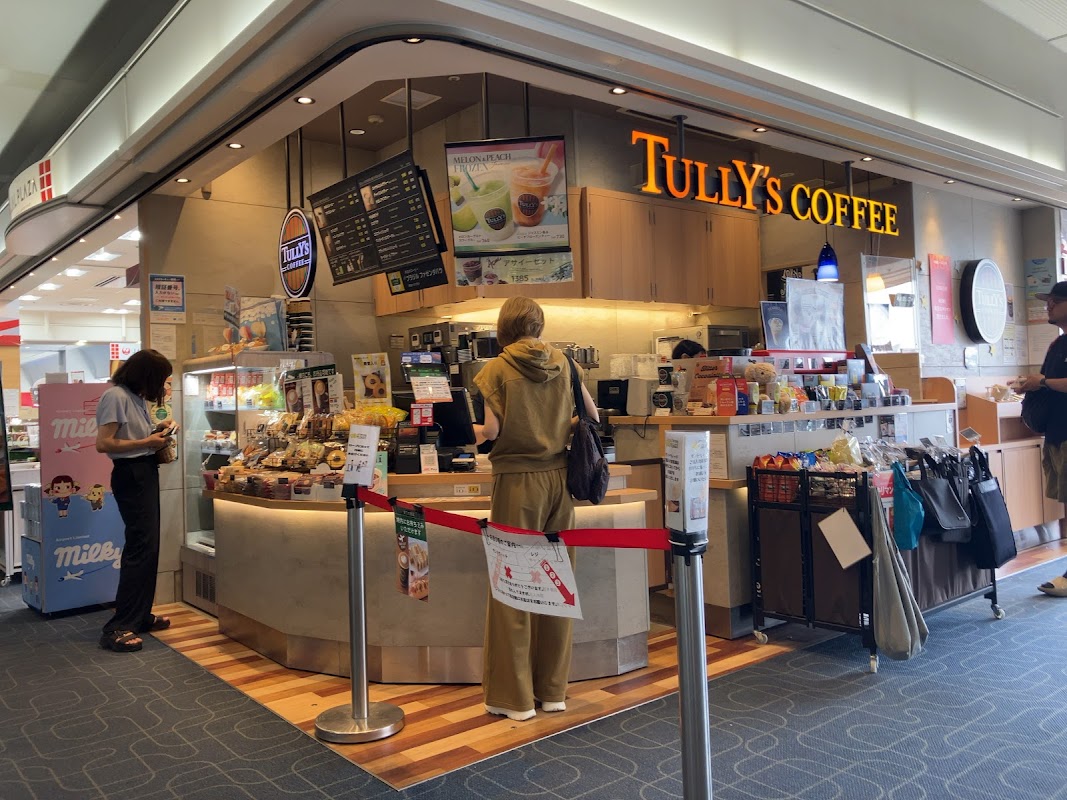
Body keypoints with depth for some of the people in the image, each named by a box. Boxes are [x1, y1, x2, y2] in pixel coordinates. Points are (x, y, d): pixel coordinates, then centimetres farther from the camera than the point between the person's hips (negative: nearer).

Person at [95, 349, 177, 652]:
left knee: (148, 545, 14)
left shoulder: (137, 397, 13)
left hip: (146, 472, 10)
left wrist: (157, 437, 6)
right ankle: (117, 628, -9)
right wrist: (147, 442, -17)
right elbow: (103, 444, -20)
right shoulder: (115, 396, -14)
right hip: (131, 474, -10)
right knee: (141, 546, -12)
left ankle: (140, 615, 24)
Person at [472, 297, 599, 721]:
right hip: (559, 477, 4)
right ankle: (553, 690, 21)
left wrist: (470, 431, 7)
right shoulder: (562, 362, 6)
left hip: (518, 482, -4)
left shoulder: (497, 369, -6)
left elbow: (492, 430, -13)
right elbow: (592, 416, 8)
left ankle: (514, 696, 13)